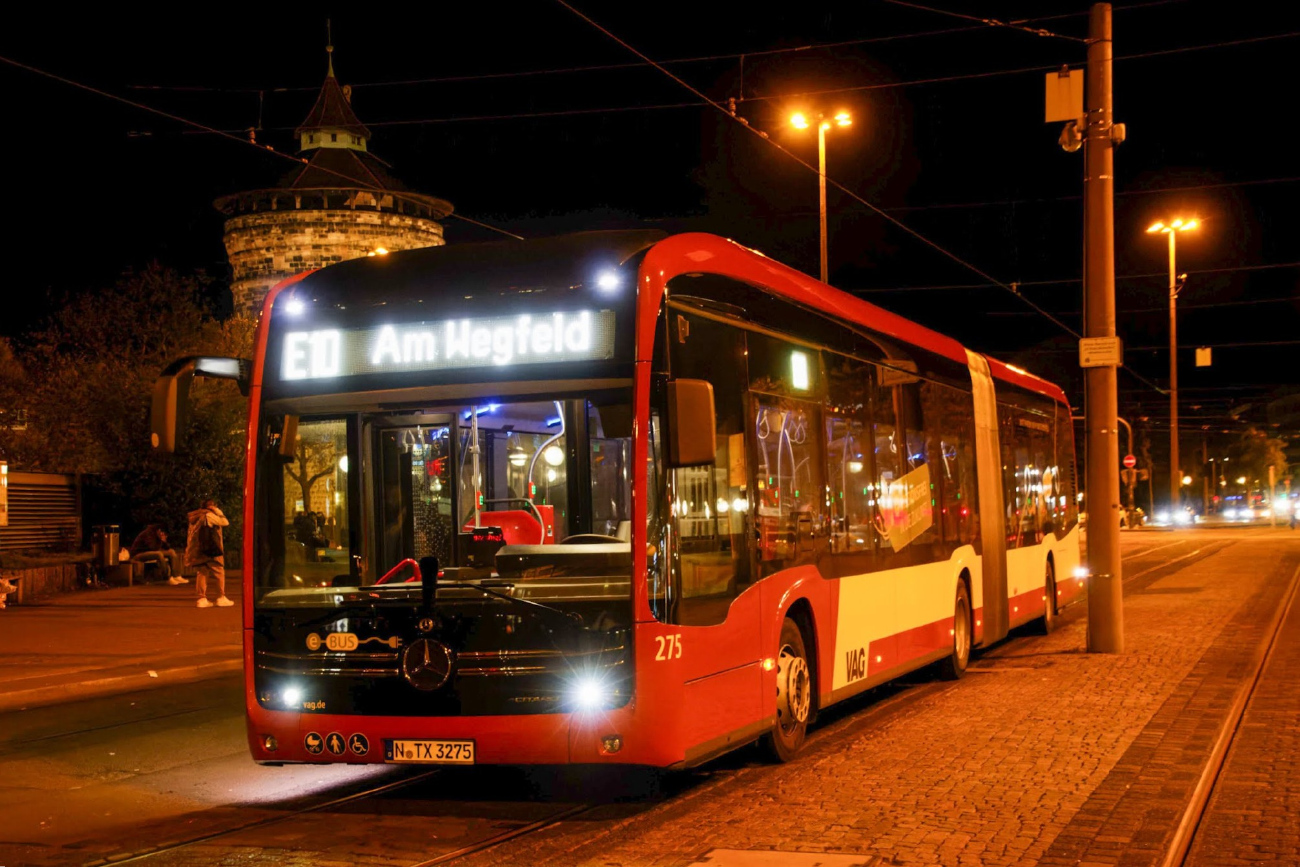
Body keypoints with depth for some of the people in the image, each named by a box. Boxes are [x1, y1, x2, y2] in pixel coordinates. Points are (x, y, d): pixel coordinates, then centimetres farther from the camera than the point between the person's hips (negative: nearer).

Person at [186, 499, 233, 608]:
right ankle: (221, 598, 0)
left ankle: (202, 599, 2)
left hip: (197, 551, 7)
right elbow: (225, 522, -6)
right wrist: (217, 511, 2)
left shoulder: (195, 517, 16)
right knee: (219, 572, 2)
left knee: (202, 573, 8)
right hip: (211, 550, -7)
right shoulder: (209, 516, -9)